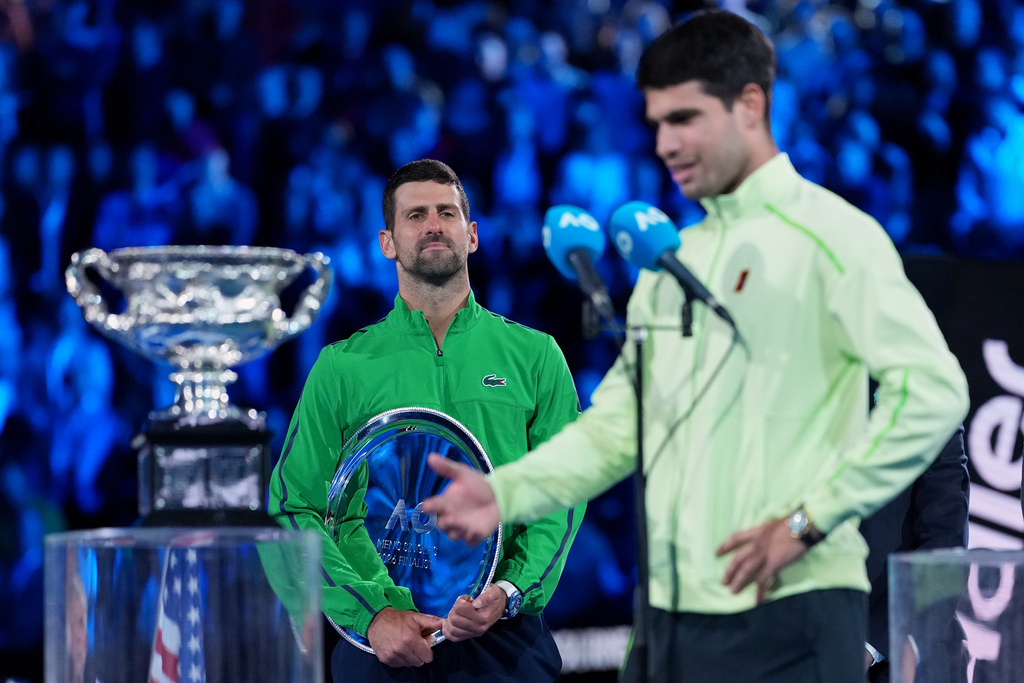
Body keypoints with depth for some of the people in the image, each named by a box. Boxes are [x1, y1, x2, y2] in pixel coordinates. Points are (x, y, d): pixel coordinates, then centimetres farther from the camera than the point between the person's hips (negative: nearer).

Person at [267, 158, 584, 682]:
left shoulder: (535, 356, 7)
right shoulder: (341, 368, 5)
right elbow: (294, 506, 2)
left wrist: (511, 591, -15)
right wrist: (371, 614, -11)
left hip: (504, 637, 0)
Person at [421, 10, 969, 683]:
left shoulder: (827, 236, -5)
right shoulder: (672, 260, 20)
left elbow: (933, 389, -14)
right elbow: (619, 424, 19)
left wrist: (807, 522, -14)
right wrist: (506, 491, 3)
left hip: (787, 608, -7)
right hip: (676, 604, 7)